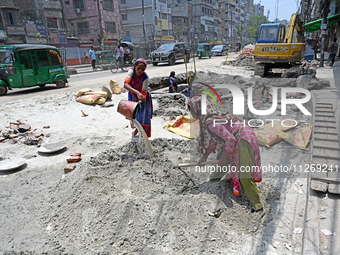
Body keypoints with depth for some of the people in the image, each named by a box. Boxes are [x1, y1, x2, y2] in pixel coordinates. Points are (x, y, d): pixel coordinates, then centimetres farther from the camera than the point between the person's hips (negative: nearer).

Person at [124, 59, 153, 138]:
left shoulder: (145, 78, -31)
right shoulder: (131, 71, -27)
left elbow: (144, 93, -28)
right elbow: (125, 84, -41)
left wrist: (140, 102, -48)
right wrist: (137, 92, -55)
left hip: (143, 97, -3)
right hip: (132, 95, 3)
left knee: (143, 115, -8)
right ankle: (136, 130, 37)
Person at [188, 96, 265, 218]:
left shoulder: (211, 122, -26)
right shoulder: (206, 120, 6)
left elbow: (230, 139, -30)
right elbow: (212, 138, 19)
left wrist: (226, 156, -15)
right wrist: (205, 155, 24)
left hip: (243, 140, -11)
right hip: (237, 140, 11)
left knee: (244, 175, -12)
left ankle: (259, 207, -4)